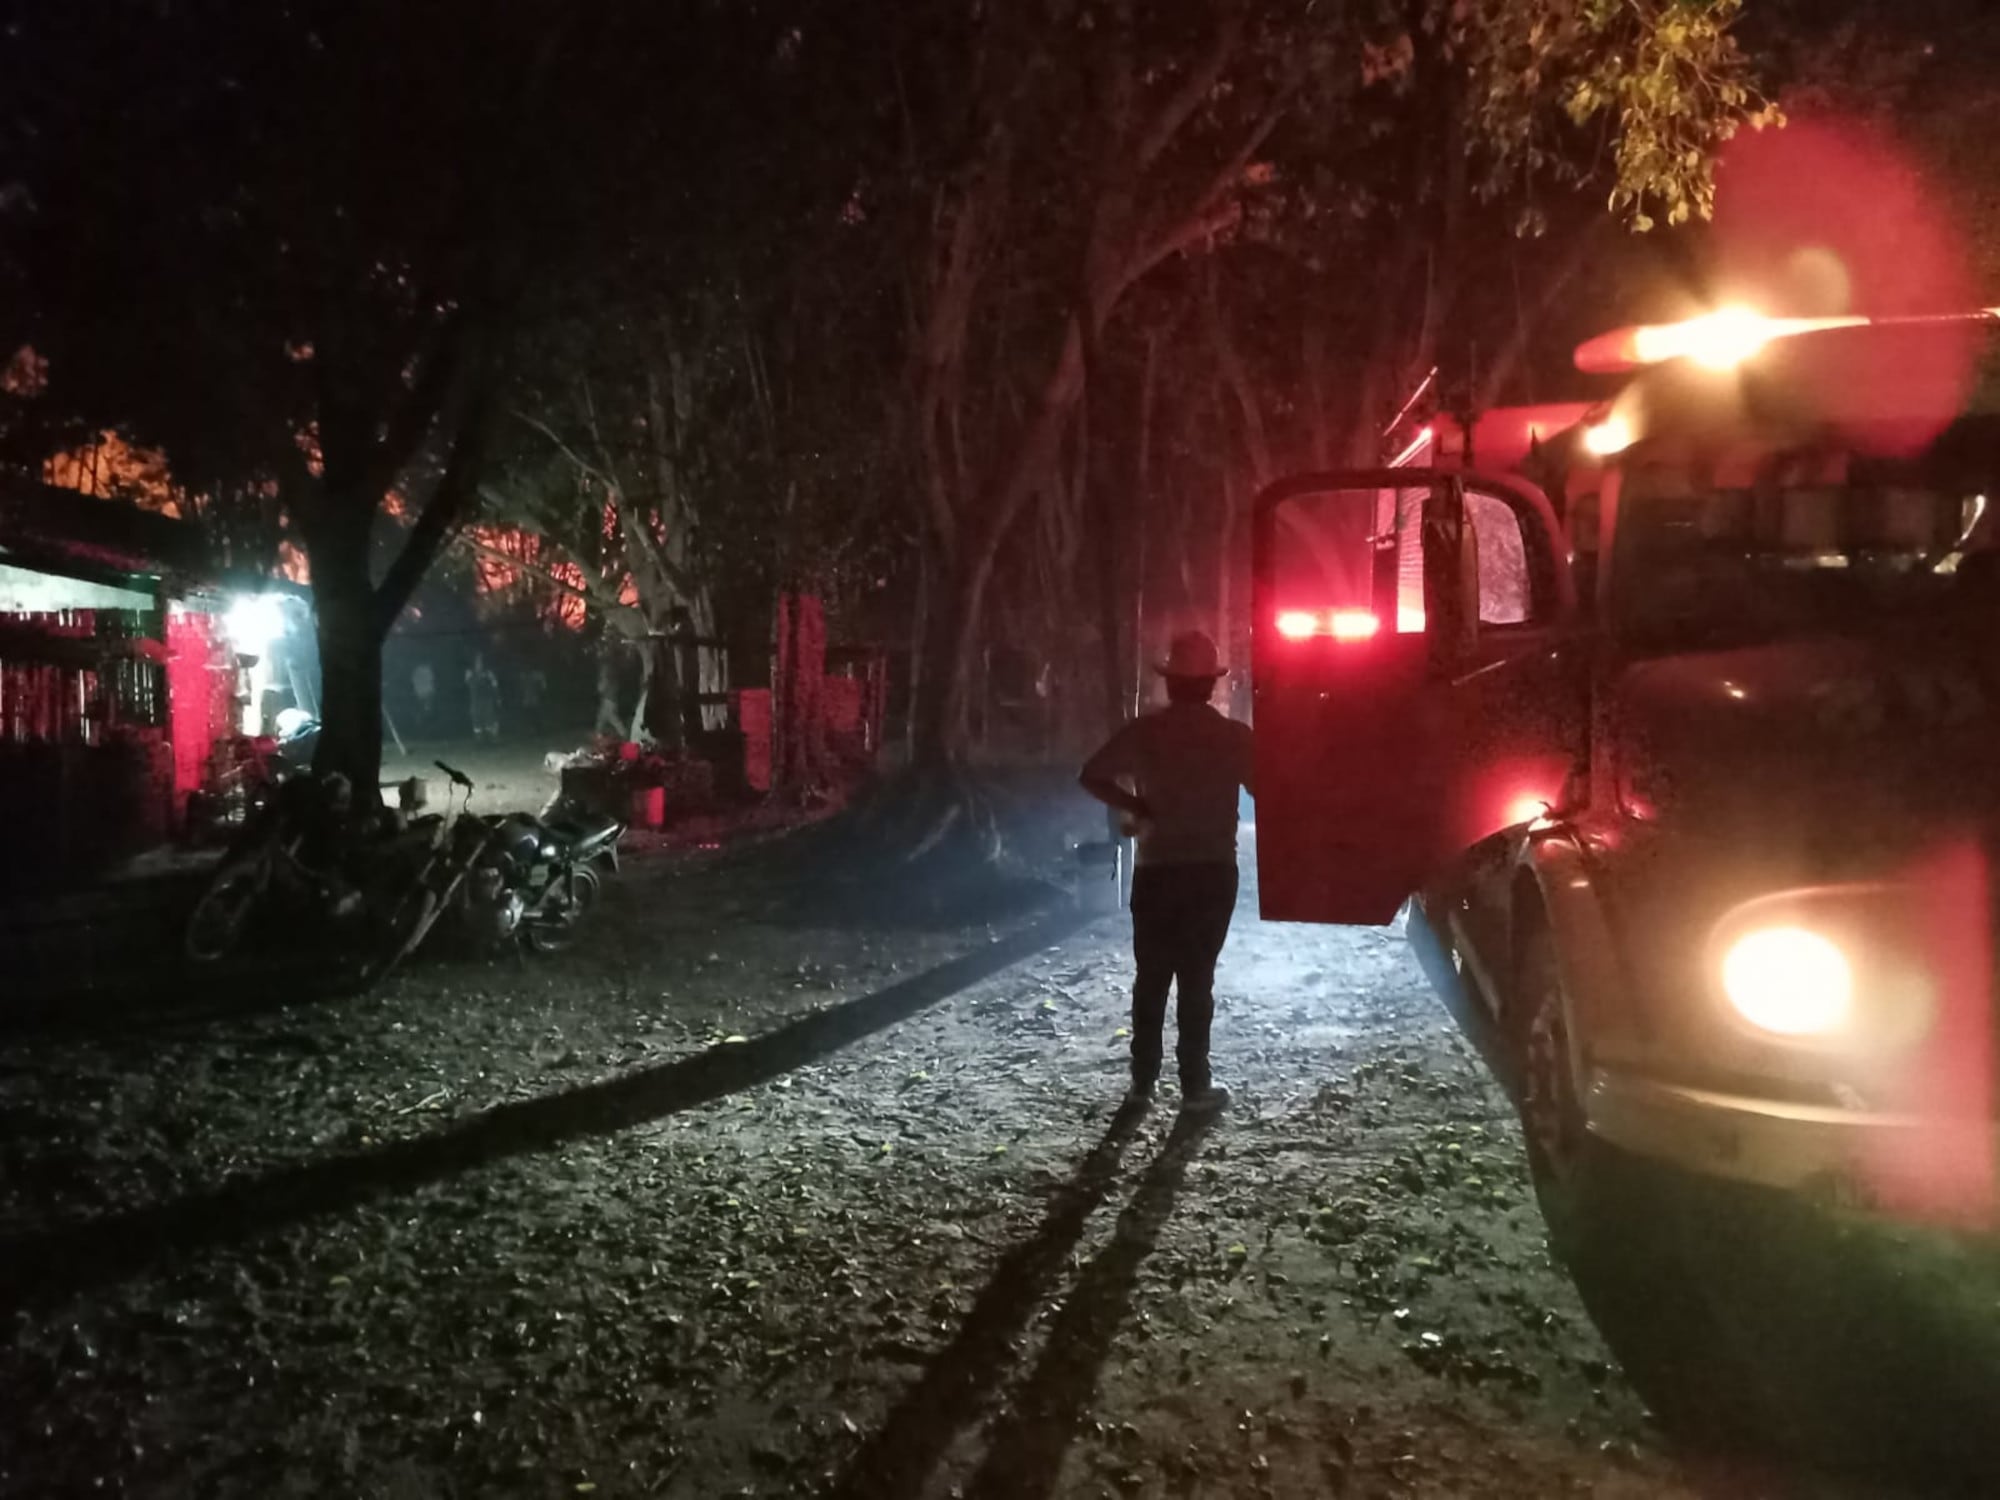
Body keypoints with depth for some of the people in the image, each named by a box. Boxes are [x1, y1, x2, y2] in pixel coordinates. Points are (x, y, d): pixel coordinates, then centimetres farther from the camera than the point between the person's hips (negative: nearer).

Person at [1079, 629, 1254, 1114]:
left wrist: (1136, 808, 5)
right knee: (1197, 976, 3)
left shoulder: (1144, 732, -3)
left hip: (1156, 869, 1)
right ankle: (1195, 1085, 5)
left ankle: (1144, 1076, 19)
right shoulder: (1234, 735, -5)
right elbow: (1263, 791, 0)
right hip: (1213, 869, -1)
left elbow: (1092, 777, -5)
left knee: (1151, 974, 12)